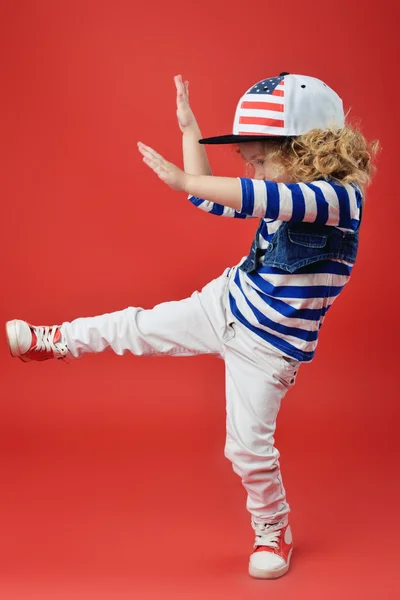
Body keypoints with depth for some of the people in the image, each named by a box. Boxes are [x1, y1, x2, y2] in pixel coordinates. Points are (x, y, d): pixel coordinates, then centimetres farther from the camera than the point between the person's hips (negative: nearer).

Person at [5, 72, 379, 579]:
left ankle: (274, 532, 25)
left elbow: (264, 198, -45)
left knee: (249, 447, -1)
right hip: (223, 306, 6)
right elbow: (211, 201, 9)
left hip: (267, 349, -6)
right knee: (138, 327, 11)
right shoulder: (282, 193, -4)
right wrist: (189, 127, 8)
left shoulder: (341, 197, -26)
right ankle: (49, 341, 33)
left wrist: (182, 179, -45)